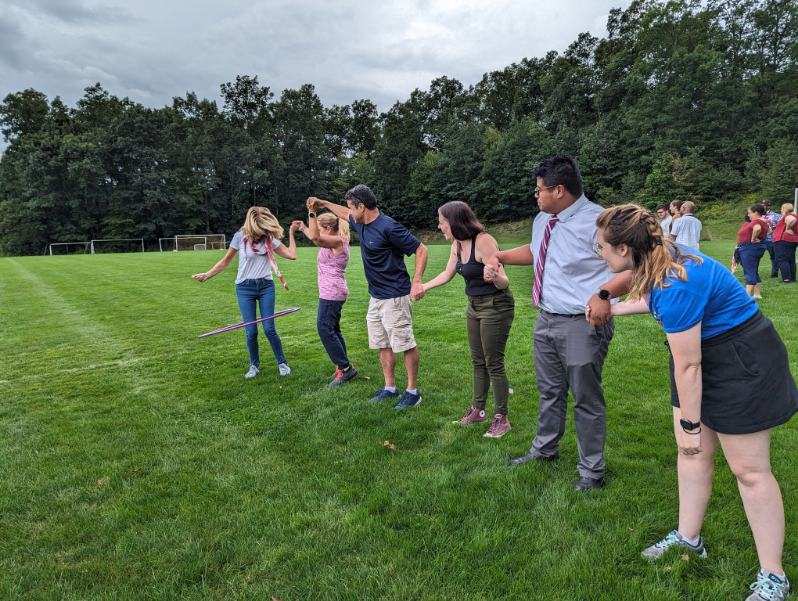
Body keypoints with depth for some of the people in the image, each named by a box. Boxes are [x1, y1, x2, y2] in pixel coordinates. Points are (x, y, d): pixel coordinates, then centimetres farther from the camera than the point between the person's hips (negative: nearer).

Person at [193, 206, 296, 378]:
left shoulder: (270, 238, 1)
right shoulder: (240, 237, -4)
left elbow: (292, 255, 0)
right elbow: (225, 261, 5)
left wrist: (291, 232, 2)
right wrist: (207, 275, -2)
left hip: (266, 286, 1)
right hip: (245, 288, -1)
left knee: (269, 329, -5)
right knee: (251, 331, -1)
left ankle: (282, 363, 12)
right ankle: (254, 365, 19)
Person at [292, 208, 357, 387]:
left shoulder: (337, 241, -15)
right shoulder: (332, 242, 15)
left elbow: (315, 237, -32)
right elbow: (315, 238, 34)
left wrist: (311, 214, -27)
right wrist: (302, 227, 24)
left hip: (331, 293, -11)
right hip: (331, 292, 11)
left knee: (324, 328, -9)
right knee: (333, 329, 15)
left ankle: (345, 368, -4)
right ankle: (343, 368, 21)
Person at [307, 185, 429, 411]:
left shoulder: (388, 227, -19)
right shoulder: (361, 223, 8)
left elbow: (421, 250, -16)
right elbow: (345, 214, 33)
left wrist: (417, 281, -25)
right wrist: (324, 203, 36)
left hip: (394, 297, -9)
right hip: (375, 297, 9)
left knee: (406, 345, -2)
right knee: (382, 345, 14)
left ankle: (412, 391, 9)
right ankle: (389, 388, 25)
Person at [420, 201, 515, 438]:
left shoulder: (484, 241, -23)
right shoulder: (458, 244, 1)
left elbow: (504, 282, -25)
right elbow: (447, 274, 18)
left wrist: (493, 277, -47)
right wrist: (424, 287, 27)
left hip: (496, 307, -8)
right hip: (474, 306, 8)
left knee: (494, 364, -2)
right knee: (478, 362, 16)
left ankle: (501, 418, 11)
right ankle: (477, 409, 30)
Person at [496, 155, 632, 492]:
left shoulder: (596, 222, -20)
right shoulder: (543, 220, 7)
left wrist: (604, 293, -37)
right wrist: (502, 257, 19)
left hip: (582, 325, -8)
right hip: (546, 319, 8)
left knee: (586, 398, 7)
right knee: (549, 391, 23)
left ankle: (591, 470, 26)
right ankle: (544, 450, 44)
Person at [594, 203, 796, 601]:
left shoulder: (674, 285, -32)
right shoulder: (660, 259, -5)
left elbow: (688, 366, -24)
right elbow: (655, 299, 20)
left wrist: (690, 424, -13)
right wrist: (613, 309, 27)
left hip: (741, 365, -9)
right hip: (704, 353, 9)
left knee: (748, 469, 1)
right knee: (691, 453, 15)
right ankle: (688, 538, 31)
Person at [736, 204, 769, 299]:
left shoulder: (756, 221, -18)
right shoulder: (763, 221, 14)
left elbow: (757, 228, -39)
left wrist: (753, 239, -27)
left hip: (750, 248, -10)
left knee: (749, 272, -9)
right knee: (754, 272, 17)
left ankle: (748, 295, -10)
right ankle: (757, 294, 21)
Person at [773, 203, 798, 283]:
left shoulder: (787, 216, -13)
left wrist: (788, 228, -23)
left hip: (783, 240, -10)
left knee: (781, 260, -8)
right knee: (791, 260, 14)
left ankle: (787, 278, -14)